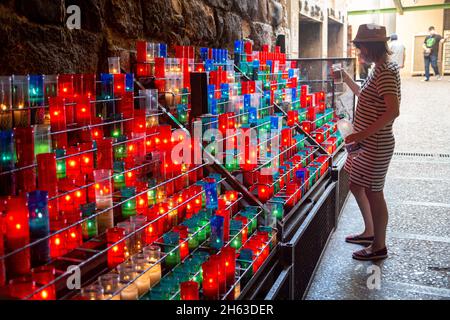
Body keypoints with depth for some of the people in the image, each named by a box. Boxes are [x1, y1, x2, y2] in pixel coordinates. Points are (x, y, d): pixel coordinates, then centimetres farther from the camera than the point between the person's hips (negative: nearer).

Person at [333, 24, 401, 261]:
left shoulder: (386, 72, -19)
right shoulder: (379, 70, 11)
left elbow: (393, 110, -29)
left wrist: (362, 134, -28)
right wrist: (347, 80, 23)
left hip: (376, 144, -10)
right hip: (366, 143, 10)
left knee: (373, 193, 2)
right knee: (357, 186, 20)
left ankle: (379, 246, 18)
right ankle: (370, 232, 36)